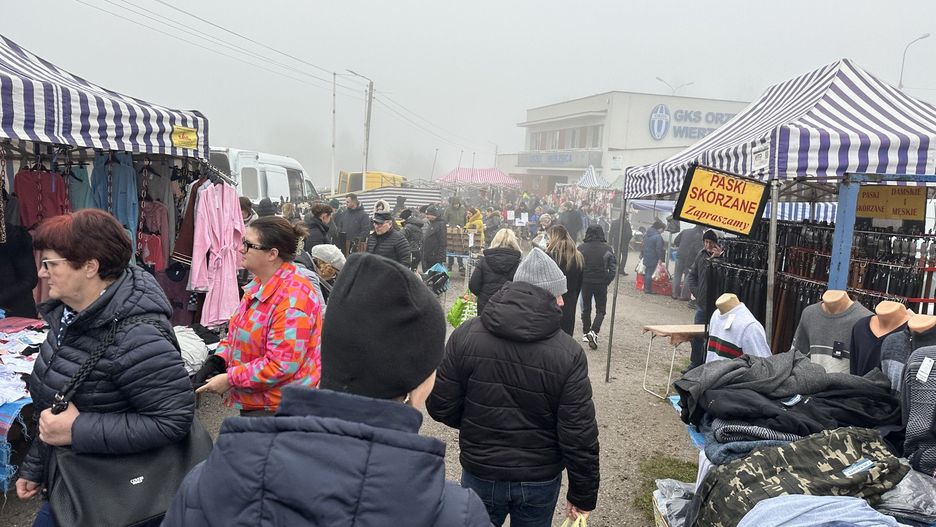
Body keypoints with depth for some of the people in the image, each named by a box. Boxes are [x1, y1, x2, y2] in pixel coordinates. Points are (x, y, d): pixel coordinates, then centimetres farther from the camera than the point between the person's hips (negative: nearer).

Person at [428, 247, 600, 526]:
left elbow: (441, 407, -9)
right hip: (540, 481, 0)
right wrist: (583, 494, -2)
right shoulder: (568, 353, -19)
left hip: (480, 473, 1)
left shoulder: (466, 335, -15)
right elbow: (579, 436, -16)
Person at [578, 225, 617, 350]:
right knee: (601, 310, 8)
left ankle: (586, 333, 24)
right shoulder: (607, 249, -6)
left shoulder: (581, 248, -5)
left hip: (585, 282, 1)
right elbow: (613, 269, -7)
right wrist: (607, 282, 5)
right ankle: (593, 332, -12)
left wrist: (579, 280, 9)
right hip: (601, 283, -1)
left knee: (586, 309, 17)